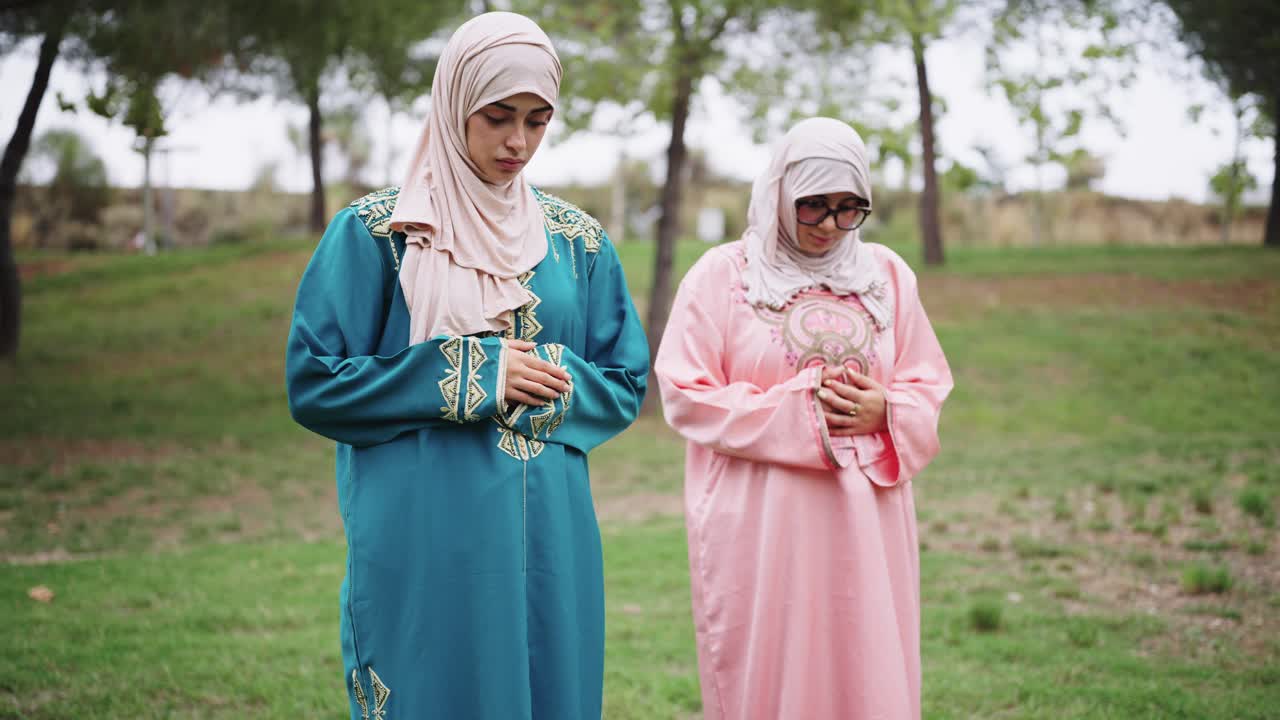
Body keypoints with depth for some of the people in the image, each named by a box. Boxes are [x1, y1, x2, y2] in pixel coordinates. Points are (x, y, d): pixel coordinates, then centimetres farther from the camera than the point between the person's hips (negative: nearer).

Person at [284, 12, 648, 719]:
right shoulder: (374, 232, -3)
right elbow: (312, 383, -7)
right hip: (426, 548, -3)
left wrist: (549, 385, -11)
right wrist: (469, 377, -14)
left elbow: (626, 385, 10)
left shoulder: (577, 240, 7)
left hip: (548, 545, 4)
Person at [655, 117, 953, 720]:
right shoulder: (722, 274, 0)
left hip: (865, 526, 3)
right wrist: (797, 410, -13)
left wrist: (884, 412, -9)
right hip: (759, 531, -3)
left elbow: (929, 386, 13)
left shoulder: (887, 274, 11)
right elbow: (687, 397, -5)